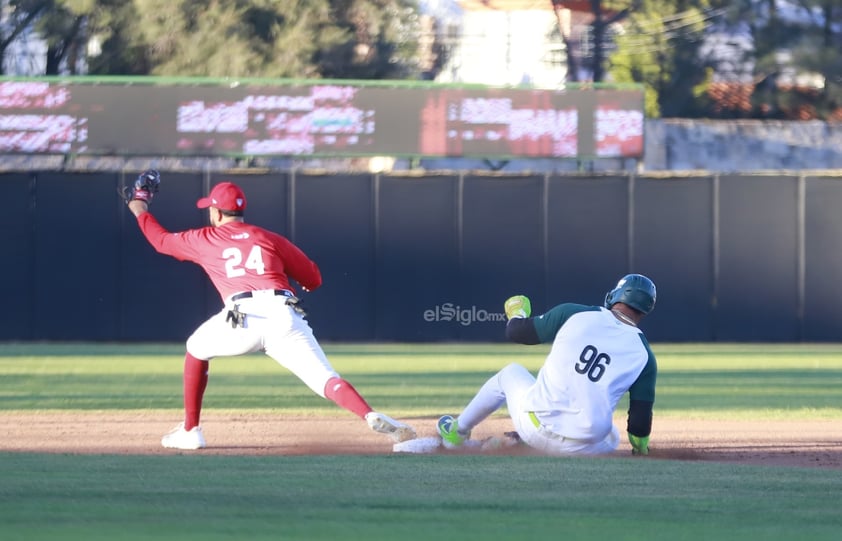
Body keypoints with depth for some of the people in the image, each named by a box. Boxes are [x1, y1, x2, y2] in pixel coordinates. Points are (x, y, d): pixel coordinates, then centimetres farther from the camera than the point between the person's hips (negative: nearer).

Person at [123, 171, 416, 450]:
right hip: (285, 317, 1)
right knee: (325, 379, -10)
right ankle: (373, 418, -38)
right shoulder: (271, 239, 25)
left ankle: (190, 430, 26)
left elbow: (160, 240, 40)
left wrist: (140, 209, 59)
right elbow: (313, 278, 25)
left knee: (196, 350, 28)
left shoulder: (204, 240, 23)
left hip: (242, 317, -1)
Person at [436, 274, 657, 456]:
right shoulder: (644, 355, 3)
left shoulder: (572, 314, 1)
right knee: (611, 437, 37)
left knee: (510, 373, 32)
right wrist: (640, 450, 22)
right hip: (585, 448, -1)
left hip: (537, 424, 1)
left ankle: (457, 432, 43)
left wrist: (517, 314, 35)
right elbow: (641, 416, 4)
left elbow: (516, 331, 11)